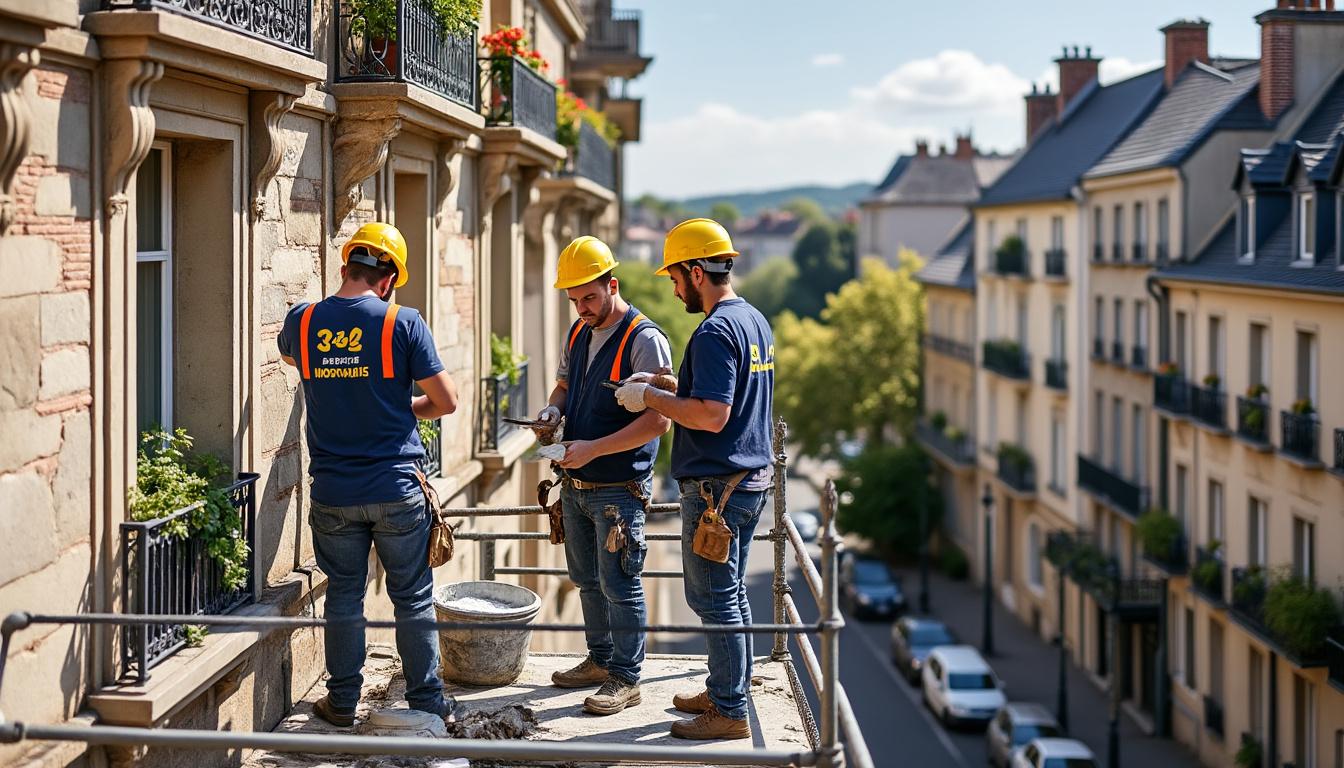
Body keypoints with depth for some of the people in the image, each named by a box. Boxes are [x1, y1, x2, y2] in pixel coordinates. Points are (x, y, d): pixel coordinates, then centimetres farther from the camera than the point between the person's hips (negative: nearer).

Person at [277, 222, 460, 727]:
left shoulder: (302, 323, -1)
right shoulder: (402, 324, -11)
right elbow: (446, 401, -7)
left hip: (333, 492, 2)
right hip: (398, 488, -2)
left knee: (344, 596, 14)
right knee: (414, 599, 8)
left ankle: (342, 703, 21)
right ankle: (427, 703, 15)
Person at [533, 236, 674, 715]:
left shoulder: (645, 340, -16)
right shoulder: (578, 334, 9)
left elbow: (658, 420, -21)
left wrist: (592, 449, -25)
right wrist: (553, 409, -1)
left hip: (618, 489, -8)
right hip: (575, 485, 8)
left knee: (620, 585, -2)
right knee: (587, 580, 17)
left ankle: (625, 680, 7)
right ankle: (600, 660, 31)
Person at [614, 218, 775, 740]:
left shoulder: (715, 332, -19)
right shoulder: (755, 321, 12)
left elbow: (712, 415, -26)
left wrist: (651, 398, -14)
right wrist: (664, 385, 16)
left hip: (716, 484, -10)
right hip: (752, 477, 10)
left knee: (714, 598, -2)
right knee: (730, 593, 18)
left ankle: (730, 712, 3)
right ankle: (727, 690, 28)